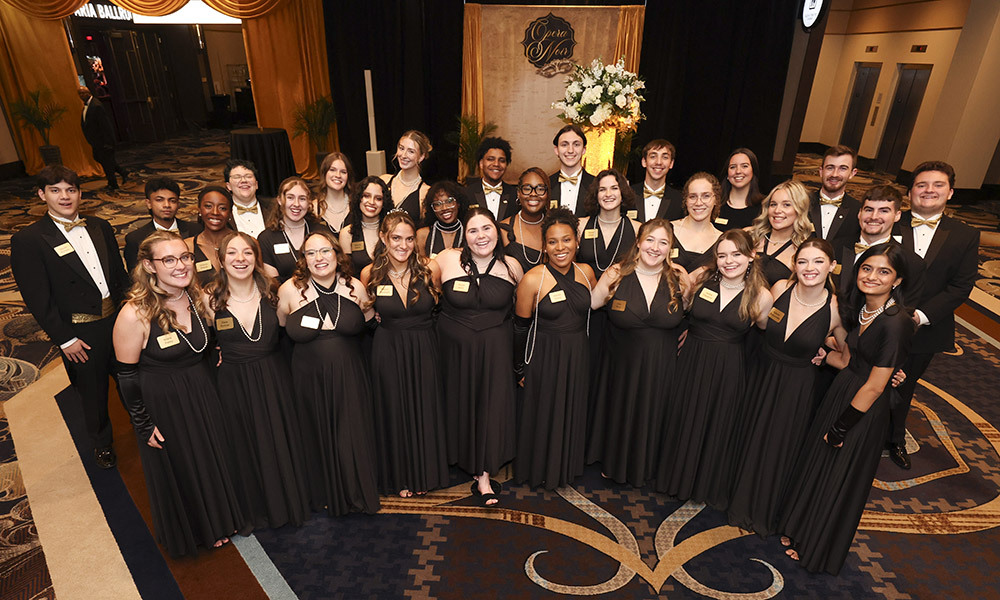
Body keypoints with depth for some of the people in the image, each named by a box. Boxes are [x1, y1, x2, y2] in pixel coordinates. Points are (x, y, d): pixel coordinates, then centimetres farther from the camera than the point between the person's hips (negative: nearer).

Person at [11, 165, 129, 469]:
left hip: (120, 320, 4)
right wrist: (64, 339, -12)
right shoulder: (28, 240, -11)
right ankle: (101, 443, 40)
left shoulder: (100, 227, 4)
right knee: (93, 393, 15)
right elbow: (37, 299, -11)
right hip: (82, 333, -4)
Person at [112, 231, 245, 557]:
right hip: (163, 405, -5)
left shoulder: (197, 297, -8)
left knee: (214, 459, 21)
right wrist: (143, 425, -10)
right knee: (177, 469, 17)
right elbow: (127, 375, -16)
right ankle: (189, 531, 45)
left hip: (203, 394, 5)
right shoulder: (135, 314, -25)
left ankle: (217, 520, 48)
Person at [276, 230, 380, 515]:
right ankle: (328, 493, 37)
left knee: (354, 434, 8)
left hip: (350, 376, 1)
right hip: (310, 378, 0)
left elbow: (369, 325, 11)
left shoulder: (355, 287, -4)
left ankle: (359, 491, 32)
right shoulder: (290, 290, -8)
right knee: (320, 436, 13)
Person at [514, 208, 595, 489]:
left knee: (572, 413, 18)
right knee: (543, 415, 11)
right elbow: (521, 328, -8)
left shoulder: (586, 272, -2)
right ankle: (540, 470, 36)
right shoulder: (532, 279, -16)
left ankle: (567, 466, 43)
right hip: (543, 358, -4)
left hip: (577, 358, 4)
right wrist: (522, 369, -4)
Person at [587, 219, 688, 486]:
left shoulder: (679, 279, -9)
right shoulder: (616, 275, -12)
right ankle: (613, 463, 47)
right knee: (618, 413, 18)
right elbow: (588, 306, -3)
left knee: (651, 417, 19)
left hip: (661, 368, 1)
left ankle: (643, 467, 48)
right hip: (621, 364, -1)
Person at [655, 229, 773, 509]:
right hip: (691, 362, 1)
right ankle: (678, 476, 40)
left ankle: (711, 486, 40)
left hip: (728, 371, -1)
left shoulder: (761, 296, -8)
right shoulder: (701, 279, -6)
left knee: (719, 426, 14)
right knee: (683, 420, 14)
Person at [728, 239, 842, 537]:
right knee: (750, 439, 20)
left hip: (796, 388, -2)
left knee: (779, 448, 16)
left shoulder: (836, 309, -17)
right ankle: (743, 502, 48)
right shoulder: (780, 288, -13)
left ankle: (765, 512, 43)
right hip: (762, 375, 2)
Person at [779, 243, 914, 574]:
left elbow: (874, 387, -22)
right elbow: (848, 360, 9)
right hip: (838, 394, 8)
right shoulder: (858, 309, 1)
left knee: (839, 480, 12)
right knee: (815, 463, 21)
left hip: (863, 411, -7)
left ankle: (818, 548, 37)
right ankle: (798, 529, 45)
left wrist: (840, 428, -14)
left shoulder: (895, 322, -25)